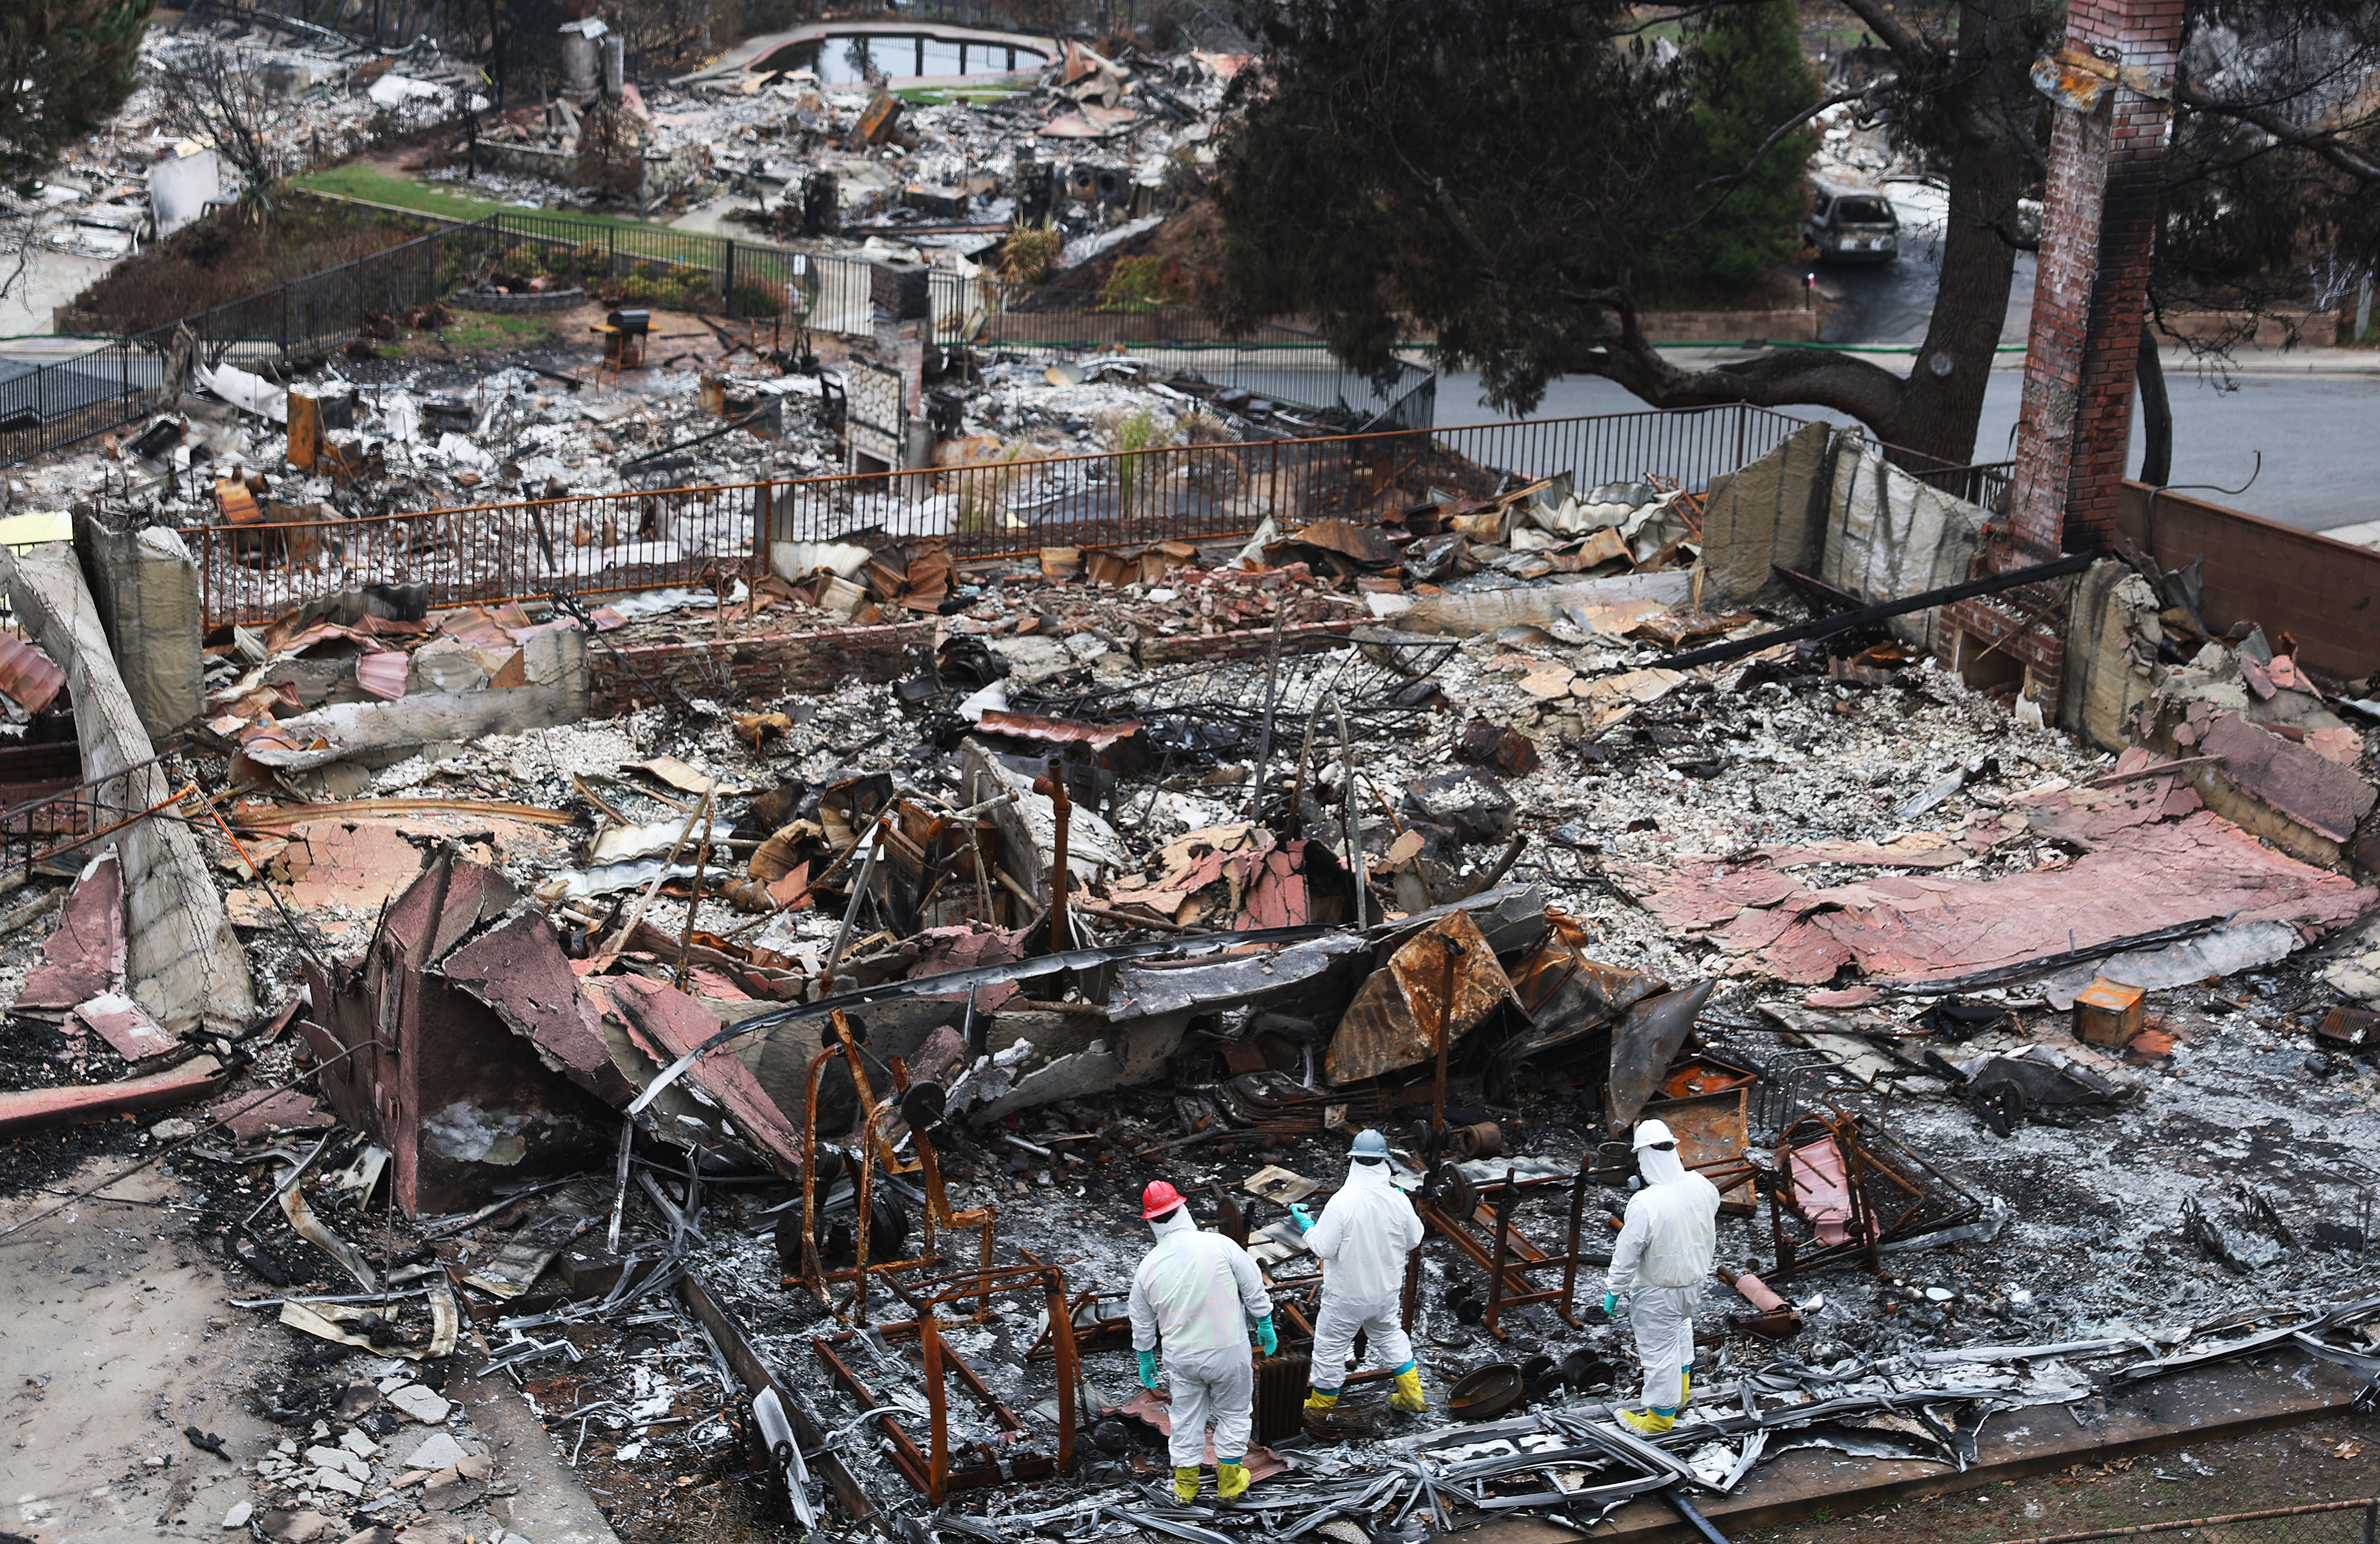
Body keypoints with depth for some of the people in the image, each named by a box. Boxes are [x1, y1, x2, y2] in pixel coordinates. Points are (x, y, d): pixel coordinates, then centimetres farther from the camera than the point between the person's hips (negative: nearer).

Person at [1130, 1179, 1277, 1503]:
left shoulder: (1148, 1267, -4)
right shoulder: (1219, 1245, -14)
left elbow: (1142, 1324, 7)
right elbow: (1254, 1290, -7)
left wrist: (1146, 1360, 22)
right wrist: (1265, 1327, 8)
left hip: (1181, 1356, 2)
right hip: (1229, 1349, -2)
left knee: (1187, 1418, 18)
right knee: (1233, 1414, 16)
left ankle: (1186, 1484, 27)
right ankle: (1229, 1481, 24)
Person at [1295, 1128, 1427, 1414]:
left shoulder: (1342, 1202, -26)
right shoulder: (1398, 1200, -11)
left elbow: (1322, 1249, -23)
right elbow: (1414, 1242, 2)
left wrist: (1306, 1225, -7)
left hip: (1347, 1296, -5)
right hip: (1387, 1290, 5)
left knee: (1330, 1347, 13)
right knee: (1390, 1335, 29)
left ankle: (1320, 1407, 27)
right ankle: (1412, 1395, 34)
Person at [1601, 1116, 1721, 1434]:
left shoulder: (1644, 1204, -33)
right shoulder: (1703, 1187, -16)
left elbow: (1627, 1255, -22)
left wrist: (1613, 1292, -9)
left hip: (1656, 1294, -7)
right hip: (1694, 1282, 7)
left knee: (1658, 1350, 12)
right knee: (1681, 1324, 34)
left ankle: (1660, 1417, 30)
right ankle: (1682, 1387, 52)